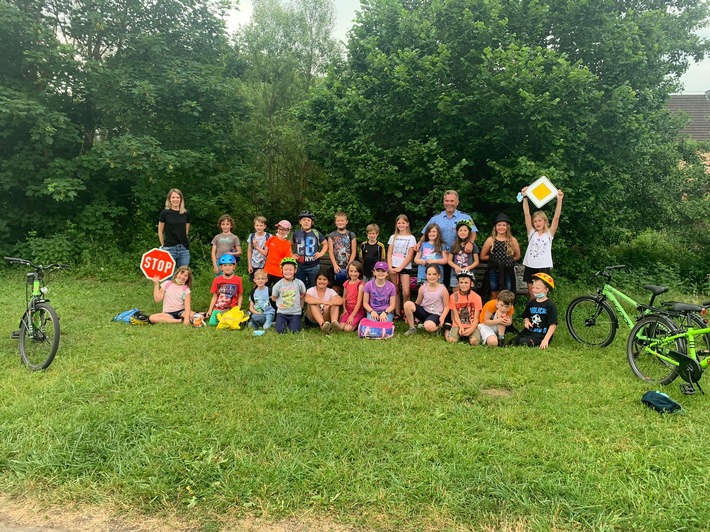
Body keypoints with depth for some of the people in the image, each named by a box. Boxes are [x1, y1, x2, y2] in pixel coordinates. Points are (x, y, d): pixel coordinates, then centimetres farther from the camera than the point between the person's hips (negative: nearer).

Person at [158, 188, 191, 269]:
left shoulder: (186, 213, 5)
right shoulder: (165, 213, -2)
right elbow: (160, 231, 5)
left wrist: (183, 241, 14)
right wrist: (163, 245, 6)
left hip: (184, 248, 3)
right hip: (169, 248, -3)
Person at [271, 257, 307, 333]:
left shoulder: (299, 283, -8)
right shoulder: (278, 285, -7)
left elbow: (303, 294, 9)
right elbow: (273, 298, 7)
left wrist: (300, 305, 3)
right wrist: (279, 304, -2)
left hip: (295, 313, 0)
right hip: (282, 312, 0)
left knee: (295, 331, -14)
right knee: (280, 331, -15)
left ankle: (290, 323, 21)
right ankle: (285, 322, 20)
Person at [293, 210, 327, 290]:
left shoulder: (316, 233, 0)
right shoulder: (296, 233, 4)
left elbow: (325, 243, 12)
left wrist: (321, 253, -1)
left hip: (314, 266, -1)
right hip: (299, 266, 1)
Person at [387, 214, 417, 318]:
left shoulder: (411, 238, 3)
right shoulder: (393, 237, 12)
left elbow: (410, 256, -4)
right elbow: (389, 253, 7)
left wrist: (400, 268, -11)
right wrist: (390, 267, -7)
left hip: (405, 268, -3)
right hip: (393, 268, 3)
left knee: (406, 293, -12)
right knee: (396, 291, 4)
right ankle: (397, 313, 12)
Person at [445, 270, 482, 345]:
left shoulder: (477, 297, -2)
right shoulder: (453, 296, -1)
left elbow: (476, 318, -3)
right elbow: (455, 316, -1)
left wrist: (471, 329, -19)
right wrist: (461, 328, -16)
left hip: (472, 326, 0)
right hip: (458, 325, 0)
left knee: (474, 341, -28)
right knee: (452, 340, -26)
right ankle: (447, 332, 11)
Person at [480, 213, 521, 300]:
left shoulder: (512, 240, 2)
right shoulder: (490, 240, -1)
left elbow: (517, 256, 10)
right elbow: (482, 256, 0)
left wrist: (508, 259, 0)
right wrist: (493, 257, -4)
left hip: (508, 272, 1)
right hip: (494, 272, -1)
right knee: (494, 297, 9)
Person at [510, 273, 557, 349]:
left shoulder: (550, 306, -8)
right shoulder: (531, 303, 11)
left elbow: (553, 325, -11)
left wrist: (546, 340, -21)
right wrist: (526, 321, 0)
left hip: (541, 334, -7)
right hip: (529, 331, 7)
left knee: (523, 342, -31)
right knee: (512, 342, -13)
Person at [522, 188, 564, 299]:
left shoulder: (549, 234, 3)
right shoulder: (531, 233, 6)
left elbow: (556, 217, -8)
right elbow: (527, 214, -2)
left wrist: (559, 199, -16)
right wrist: (525, 197, -10)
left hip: (544, 267, -2)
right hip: (530, 267, 2)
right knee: (532, 297, 8)